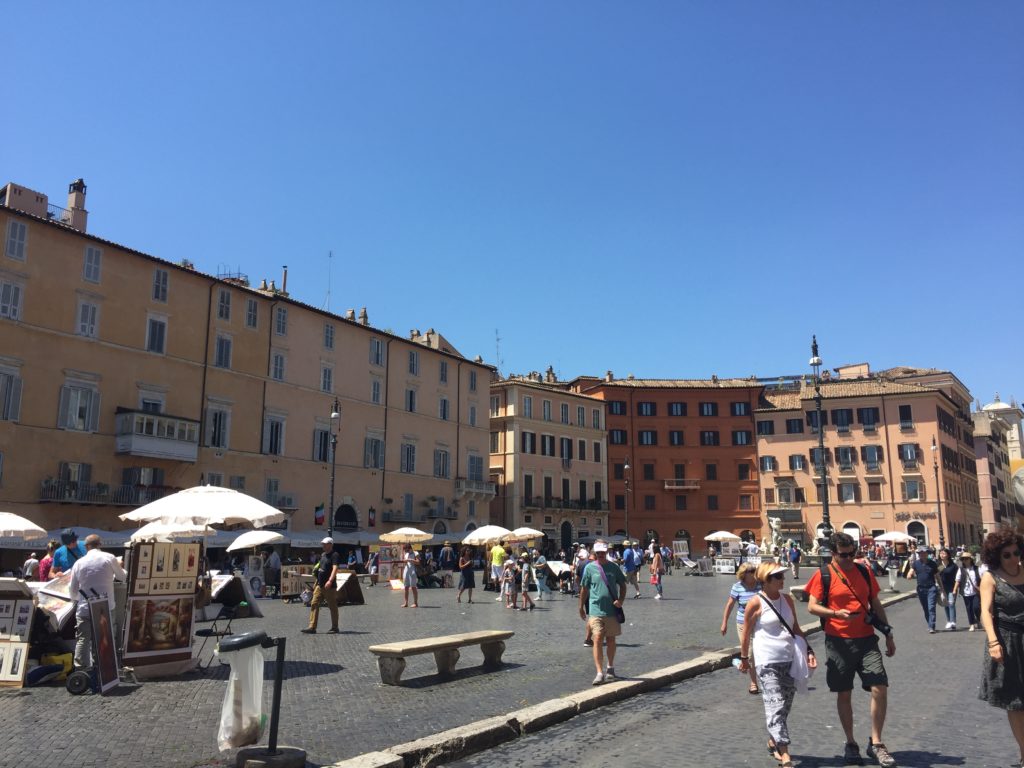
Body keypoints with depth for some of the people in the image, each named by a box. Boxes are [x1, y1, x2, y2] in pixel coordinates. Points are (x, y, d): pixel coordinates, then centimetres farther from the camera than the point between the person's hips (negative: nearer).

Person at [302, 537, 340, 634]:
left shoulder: (335, 555, -12)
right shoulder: (323, 554, 15)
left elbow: (335, 568, -24)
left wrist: (330, 581, -36)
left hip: (329, 586, -8)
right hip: (319, 585, 8)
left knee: (332, 606, 2)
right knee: (314, 604, 1)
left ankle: (334, 628, 12)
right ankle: (312, 627, 2)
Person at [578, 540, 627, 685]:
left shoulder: (614, 567, 3)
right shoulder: (589, 568, -1)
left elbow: (622, 585, 11)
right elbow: (584, 588, 6)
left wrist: (621, 600, -5)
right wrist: (581, 607, 9)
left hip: (612, 610, 2)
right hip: (595, 610, -2)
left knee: (610, 639, 14)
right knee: (598, 640, -11)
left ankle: (610, 668, 32)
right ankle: (600, 673, -8)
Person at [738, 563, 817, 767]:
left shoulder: (787, 599, 9)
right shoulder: (756, 603, -9)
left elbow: (795, 628, 17)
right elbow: (746, 633, 0)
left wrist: (808, 651, 9)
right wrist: (744, 659, 7)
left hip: (790, 661, 6)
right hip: (768, 663, -6)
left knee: (784, 707, 12)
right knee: (776, 707, -10)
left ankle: (773, 742, 32)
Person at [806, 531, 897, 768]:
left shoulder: (864, 572, 7)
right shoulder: (823, 575, -5)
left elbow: (876, 604, 15)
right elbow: (812, 606, -7)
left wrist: (888, 634, 14)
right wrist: (836, 613, -24)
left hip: (866, 640, 3)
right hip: (839, 642, -3)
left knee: (880, 689, -5)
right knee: (844, 694, 8)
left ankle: (875, 743, 11)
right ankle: (850, 743, 25)